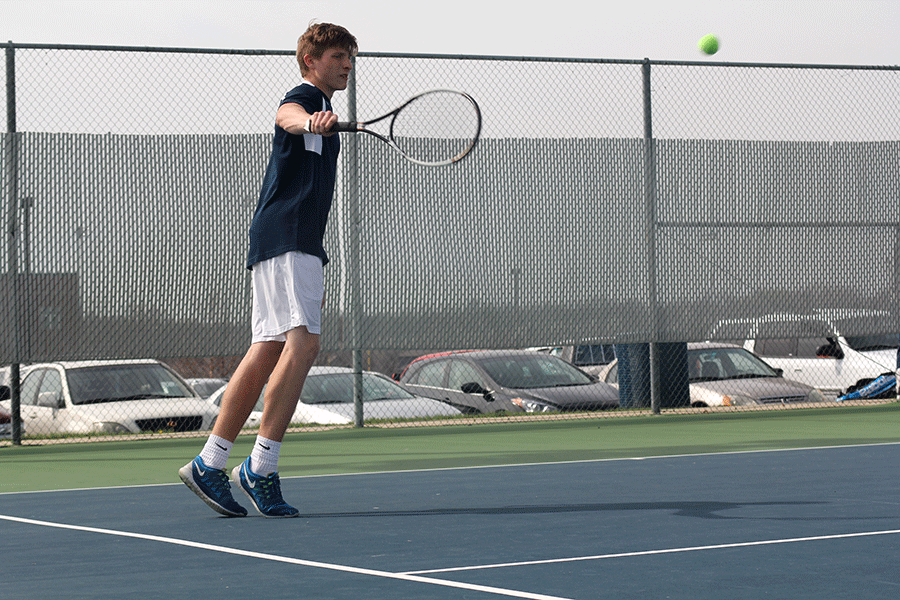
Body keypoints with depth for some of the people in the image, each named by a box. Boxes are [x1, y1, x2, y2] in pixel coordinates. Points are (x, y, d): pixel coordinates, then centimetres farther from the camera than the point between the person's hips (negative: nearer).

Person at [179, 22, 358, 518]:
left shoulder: (324, 114, 28)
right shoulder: (304, 97, -3)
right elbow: (287, 115, -31)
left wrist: (314, 269, 33)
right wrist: (311, 122, -55)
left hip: (300, 245, 10)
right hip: (284, 239, -10)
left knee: (267, 352, 6)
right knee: (303, 342, -20)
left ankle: (209, 464, 9)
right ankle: (260, 468, -21)